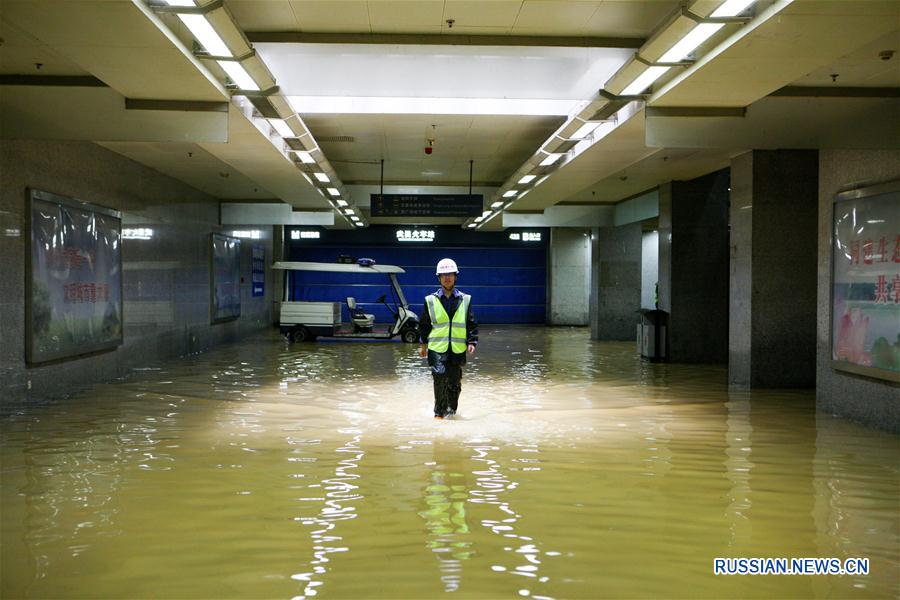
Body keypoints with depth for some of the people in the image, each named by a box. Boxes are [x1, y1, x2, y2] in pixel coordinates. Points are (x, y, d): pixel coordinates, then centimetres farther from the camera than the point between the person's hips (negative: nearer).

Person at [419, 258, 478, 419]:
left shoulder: (465, 300, 6)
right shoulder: (431, 300, 4)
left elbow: (472, 324, 9)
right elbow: (424, 324, 11)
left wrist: (472, 342, -1)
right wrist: (423, 344, 12)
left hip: (458, 348, 2)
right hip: (437, 347, -2)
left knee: (454, 381, 7)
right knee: (440, 377, -16)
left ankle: (451, 409, 28)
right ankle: (439, 411, -5)